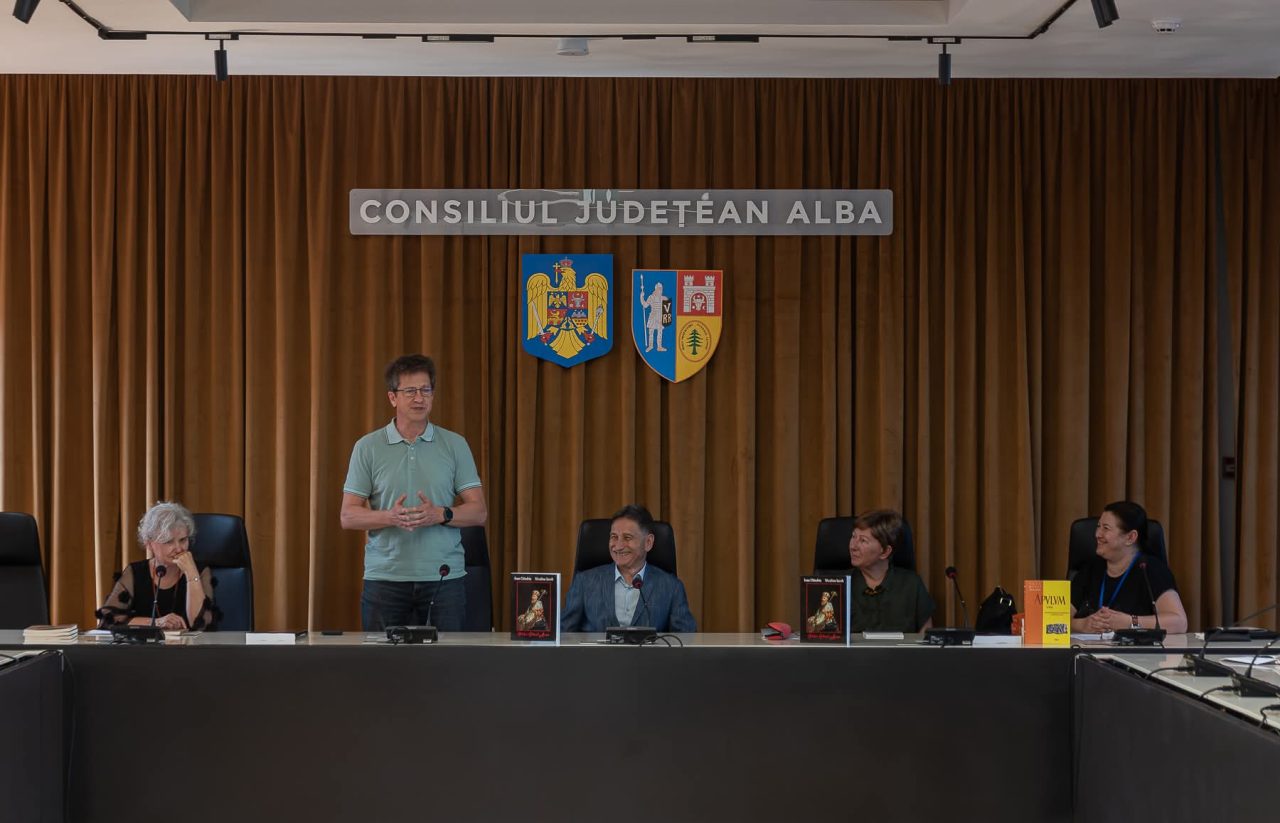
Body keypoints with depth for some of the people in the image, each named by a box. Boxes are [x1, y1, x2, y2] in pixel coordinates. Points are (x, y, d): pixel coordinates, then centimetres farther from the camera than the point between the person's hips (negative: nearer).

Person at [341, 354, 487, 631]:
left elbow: (478, 511, 4)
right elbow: (348, 516, 2)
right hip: (384, 578, 0)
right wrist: (390, 517, -17)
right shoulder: (368, 447, 5)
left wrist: (440, 514, -16)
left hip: (444, 578, 0)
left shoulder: (455, 445, 6)